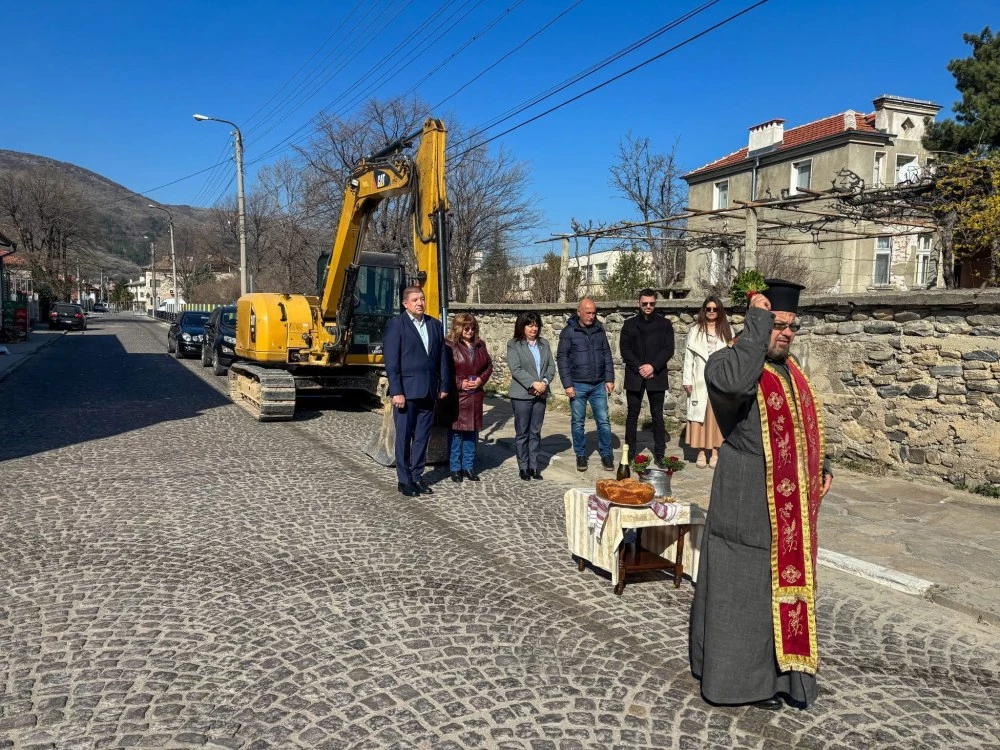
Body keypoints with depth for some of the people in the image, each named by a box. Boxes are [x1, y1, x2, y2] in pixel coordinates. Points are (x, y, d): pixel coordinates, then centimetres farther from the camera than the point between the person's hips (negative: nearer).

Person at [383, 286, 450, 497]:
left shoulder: (435, 324, 11)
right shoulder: (396, 325, -5)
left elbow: (442, 357, 12)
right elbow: (391, 361, -10)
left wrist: (444, 385, 7)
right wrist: (396, 392, -15)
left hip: (428, 391, 5)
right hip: (406, 390, -5)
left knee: (422, 437, 11)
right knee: (404, 437, 3)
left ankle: (417, 477, 21)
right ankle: (404, 480, 13)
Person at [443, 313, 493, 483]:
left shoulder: (480, 345, 11)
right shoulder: (449, 346, -7)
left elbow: (489, 365, 14)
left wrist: (481, 379, -3)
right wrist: (460, 383, -13)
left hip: (475, 395, 5)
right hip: (456, 395, -5)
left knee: (472, 430, 10)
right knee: (456, 431, 1)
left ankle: (468, 466, 20)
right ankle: (455, 468, 11)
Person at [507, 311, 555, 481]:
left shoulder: (544, 344, 12)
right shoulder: (513, 345, -3)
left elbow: (551, 366, 7)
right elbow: (516, 369, -13)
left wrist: (545, 381, -10)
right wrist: (533, 383, -20)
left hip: (540, 395, 4)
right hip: (522, 395, -4)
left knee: (535, 432, 10)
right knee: (522, 433, 3)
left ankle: (534, 466, 17)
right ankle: (523, 467, 12)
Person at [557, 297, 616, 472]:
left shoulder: (599, 329, 6)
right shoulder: (568, 331, -4)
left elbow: (607, 354, 10)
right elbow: (562, 358, -5)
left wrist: (609, 379, 3)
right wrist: (567, 385, -10)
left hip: (599, 385, 3)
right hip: (578, 385, -2)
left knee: (603, 421, 3)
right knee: (578, 422, 7)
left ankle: (606, 455, 14)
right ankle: (580, 455, 19)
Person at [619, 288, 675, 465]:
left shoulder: (664, 324, 6)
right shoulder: (629, 324, 8)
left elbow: (669, 349, -1)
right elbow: (624, 349, 2)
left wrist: (653, 366, -14)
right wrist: (639, 368, -9)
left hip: (656, 376, -1)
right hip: (634, 376, 1)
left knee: (657, 415, 3)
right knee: (633, 414, 4)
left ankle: (660, 453, 9)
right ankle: (630, 451, 10)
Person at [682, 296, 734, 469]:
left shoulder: (727, 331, 8)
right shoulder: (695, 330, 7)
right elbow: (688, 357, 4)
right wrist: (687, 380, -2)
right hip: (700, 380, 0)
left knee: (716, 415, 2)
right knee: (700, 415, 0)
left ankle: (715, 453, 7)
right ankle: (701, 453, 5)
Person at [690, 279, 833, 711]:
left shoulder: (790, 371, 13)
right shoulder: (727, 363, -14)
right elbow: (734, 380, -40)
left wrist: (821, 467, 14)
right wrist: (756, 321, -29)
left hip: (789, 502, 8)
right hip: (748, 502, -8)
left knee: (782, 583, 17)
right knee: (745, 586, 2)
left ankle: (774, 667, 34)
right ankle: (742, 676, 18)